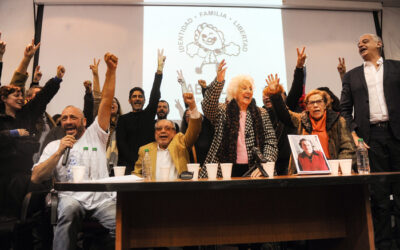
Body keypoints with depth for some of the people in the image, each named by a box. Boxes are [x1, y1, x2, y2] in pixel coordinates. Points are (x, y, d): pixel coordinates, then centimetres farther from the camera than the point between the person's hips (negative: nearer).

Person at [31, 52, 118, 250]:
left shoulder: (94, 134, 15)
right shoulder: (54, 146, 18)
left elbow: (107, 101, 4)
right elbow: (36, 178, 6)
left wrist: (111, 70, -6)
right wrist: (59, 152, -6)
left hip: (102, 198, 0)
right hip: (71, 196, 1)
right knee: (69, 209, -35)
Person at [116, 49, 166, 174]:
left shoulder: (149, 114, 12)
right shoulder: (123, 119, 9)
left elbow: (155, 95, 1)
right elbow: (121, 143, 1)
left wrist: (160, 68, -7)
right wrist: (135, 161, -10)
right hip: (129, 164, -1)